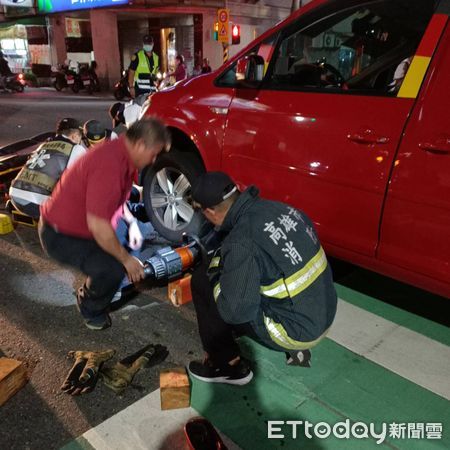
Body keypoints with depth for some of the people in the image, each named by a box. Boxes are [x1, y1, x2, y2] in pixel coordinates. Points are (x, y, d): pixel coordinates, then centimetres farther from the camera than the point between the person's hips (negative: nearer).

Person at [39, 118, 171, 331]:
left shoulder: (122, 152, -2)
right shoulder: (110, 165, -33)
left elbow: (117, 199, 16)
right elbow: (97, 225, -34)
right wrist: (126, 259, -22)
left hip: (80, 223, 10)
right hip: (60, 235, -10)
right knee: (112, 268, -23)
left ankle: (90, 292, 30)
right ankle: (91, 311, 8)